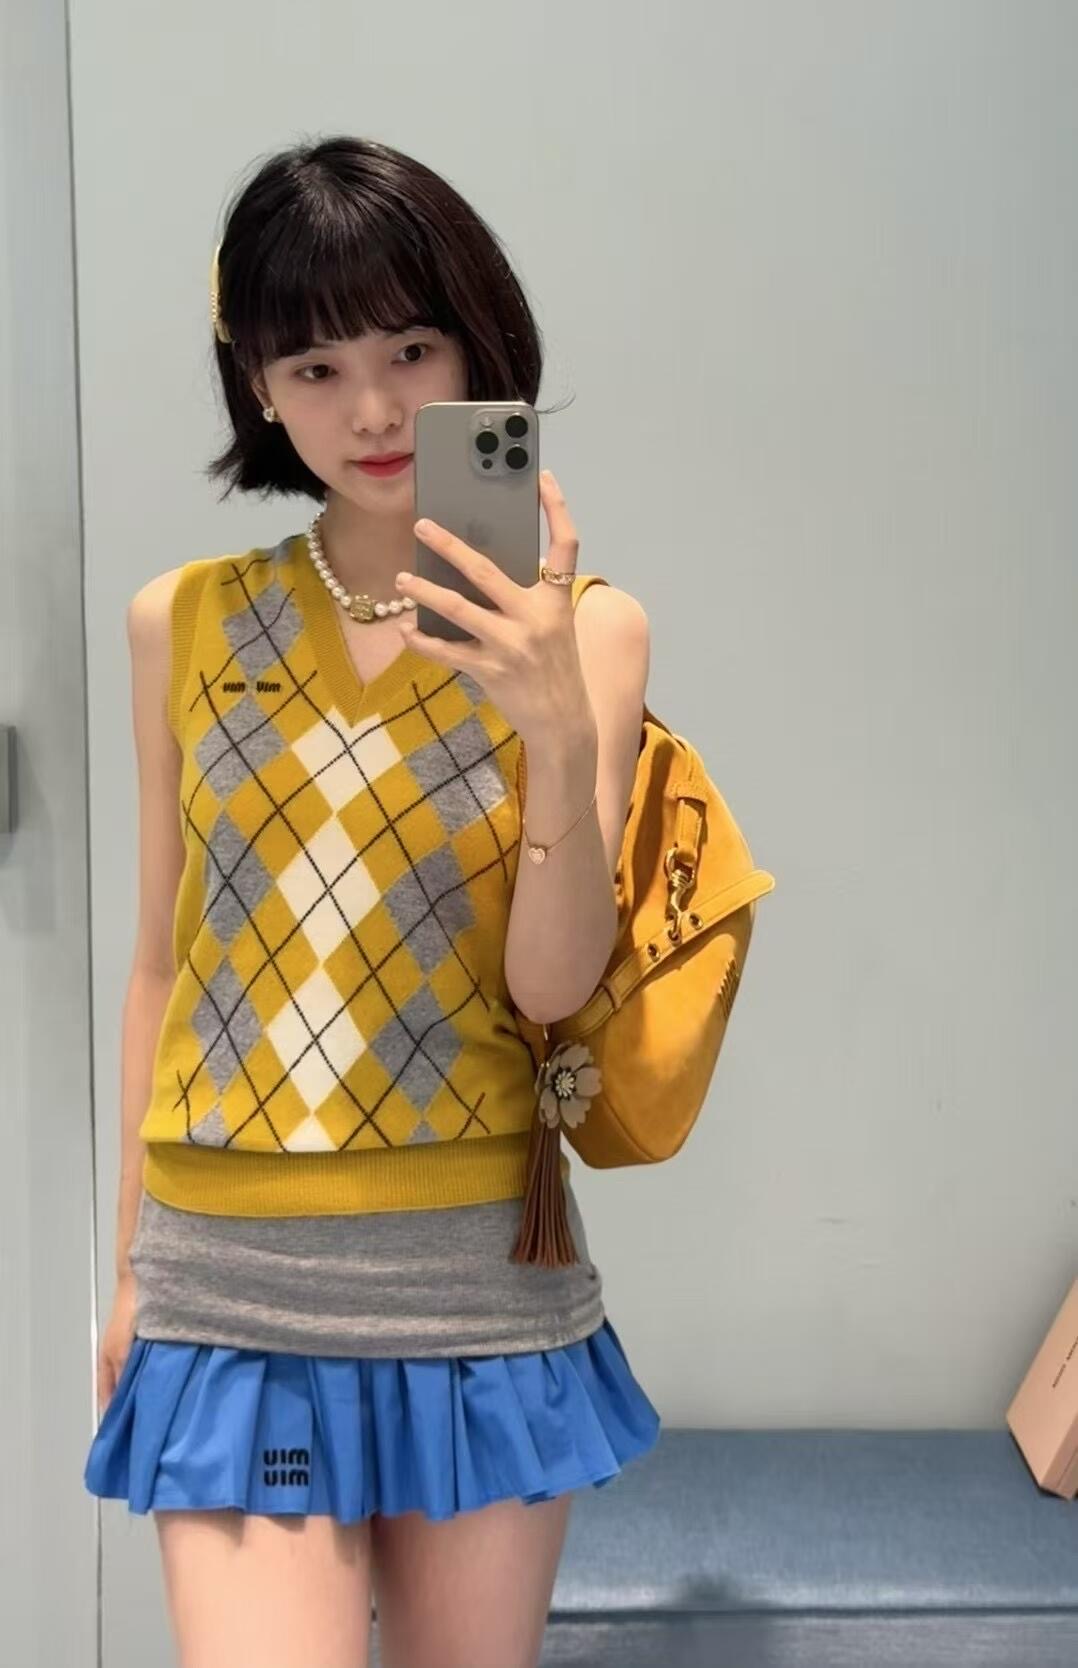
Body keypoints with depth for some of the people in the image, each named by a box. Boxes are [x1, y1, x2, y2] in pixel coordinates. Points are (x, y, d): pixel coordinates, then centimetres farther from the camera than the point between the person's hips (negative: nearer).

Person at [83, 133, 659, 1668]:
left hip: (479, 1272, 0)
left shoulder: (580, 628, -3)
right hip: (233, 1285, 1)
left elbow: (552, 985, -9)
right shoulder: (185, 622, 3)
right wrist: (132, 1264, 14)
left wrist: (564, 730, -24)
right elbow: (164, 960, 9)